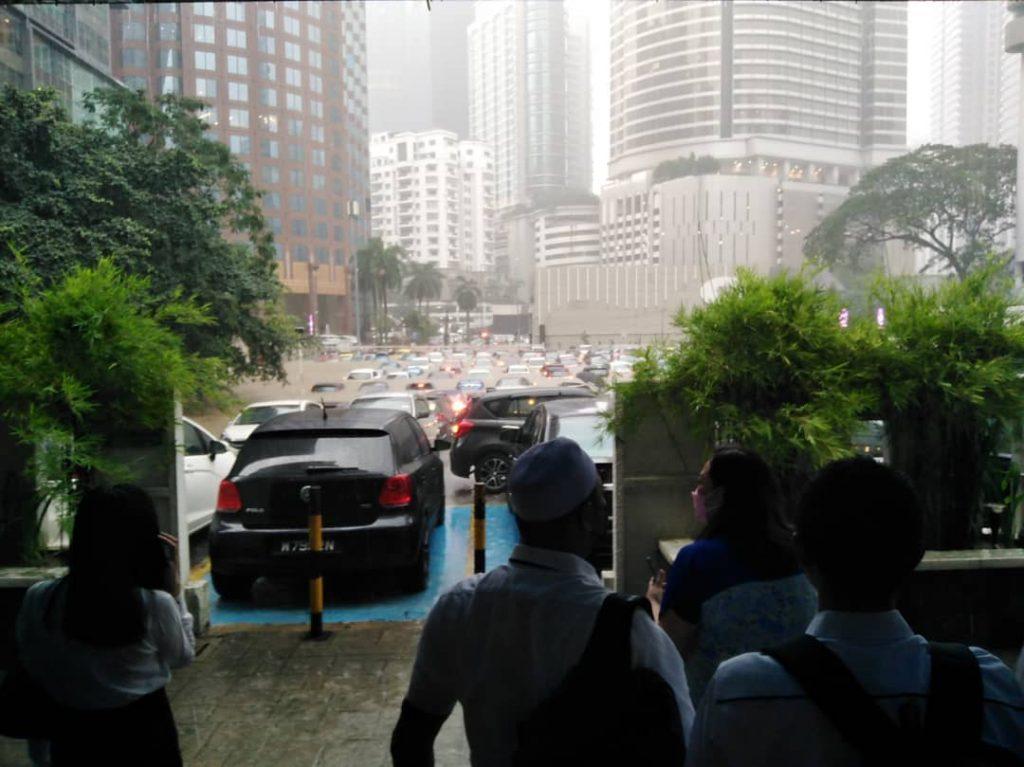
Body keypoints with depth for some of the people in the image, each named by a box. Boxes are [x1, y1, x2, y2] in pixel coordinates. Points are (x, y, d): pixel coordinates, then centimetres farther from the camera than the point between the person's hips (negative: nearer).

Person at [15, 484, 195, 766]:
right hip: (144, 733, -2)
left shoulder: (38, 601, -16)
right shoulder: (156, 606, -23)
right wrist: (173, 587, -6)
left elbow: (30, 664, 4)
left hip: (74, 735, 2)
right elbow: (182, 657, -2)